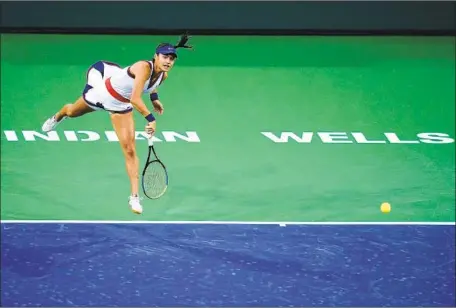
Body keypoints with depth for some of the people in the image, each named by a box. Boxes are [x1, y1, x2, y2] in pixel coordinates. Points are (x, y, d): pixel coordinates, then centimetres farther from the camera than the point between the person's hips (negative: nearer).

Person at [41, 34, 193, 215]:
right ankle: (57, 117, 68)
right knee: (72, 112, 28)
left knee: (129, 149, -7)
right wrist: (150, 118, -47)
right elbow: (135, 98, -47)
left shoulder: (163, 75, -15)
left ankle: (134, 197, -3)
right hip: (102, 92, -4)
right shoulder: (144, 67, -38)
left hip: (121, 106, 4)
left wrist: (154, 98, 10)